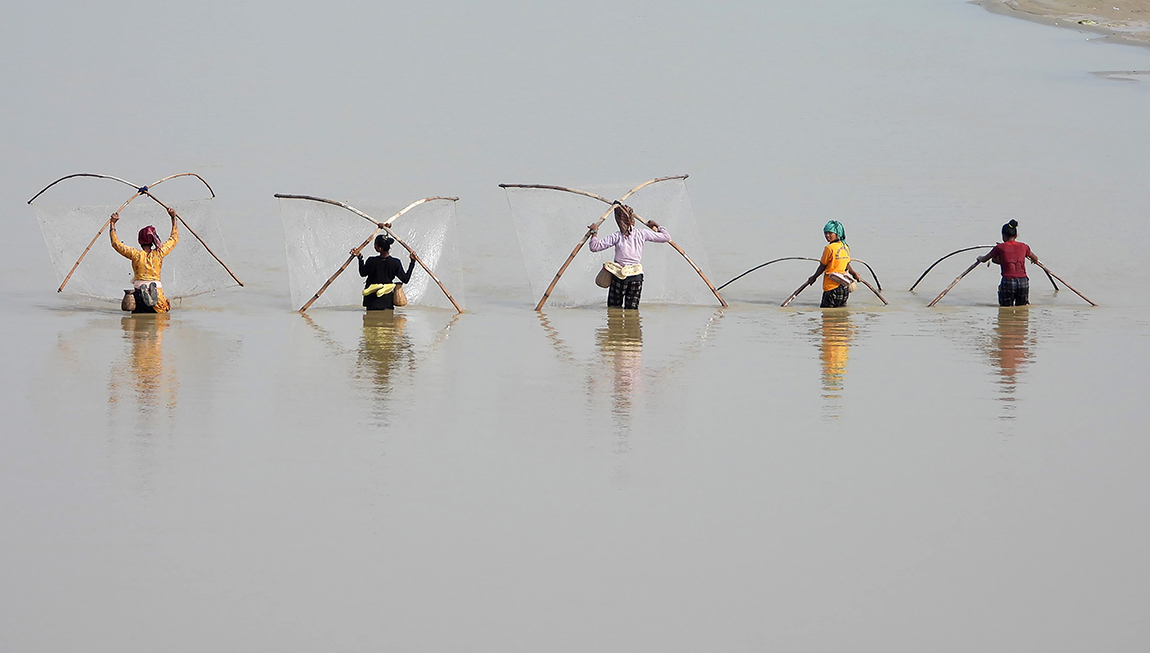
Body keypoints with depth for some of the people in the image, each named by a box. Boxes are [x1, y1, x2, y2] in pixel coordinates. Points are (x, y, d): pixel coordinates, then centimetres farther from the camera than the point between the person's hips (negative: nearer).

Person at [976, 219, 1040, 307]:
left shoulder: (1000, 247, 1)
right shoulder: (1024, 247, 10)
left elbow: (984, 259, 16)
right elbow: (1035, 259, 30)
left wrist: (979, 258, 39)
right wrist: (1034, 260, 54)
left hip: (1008, 282, -3)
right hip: (1023, 281, 3)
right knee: (1021, 306, 17)